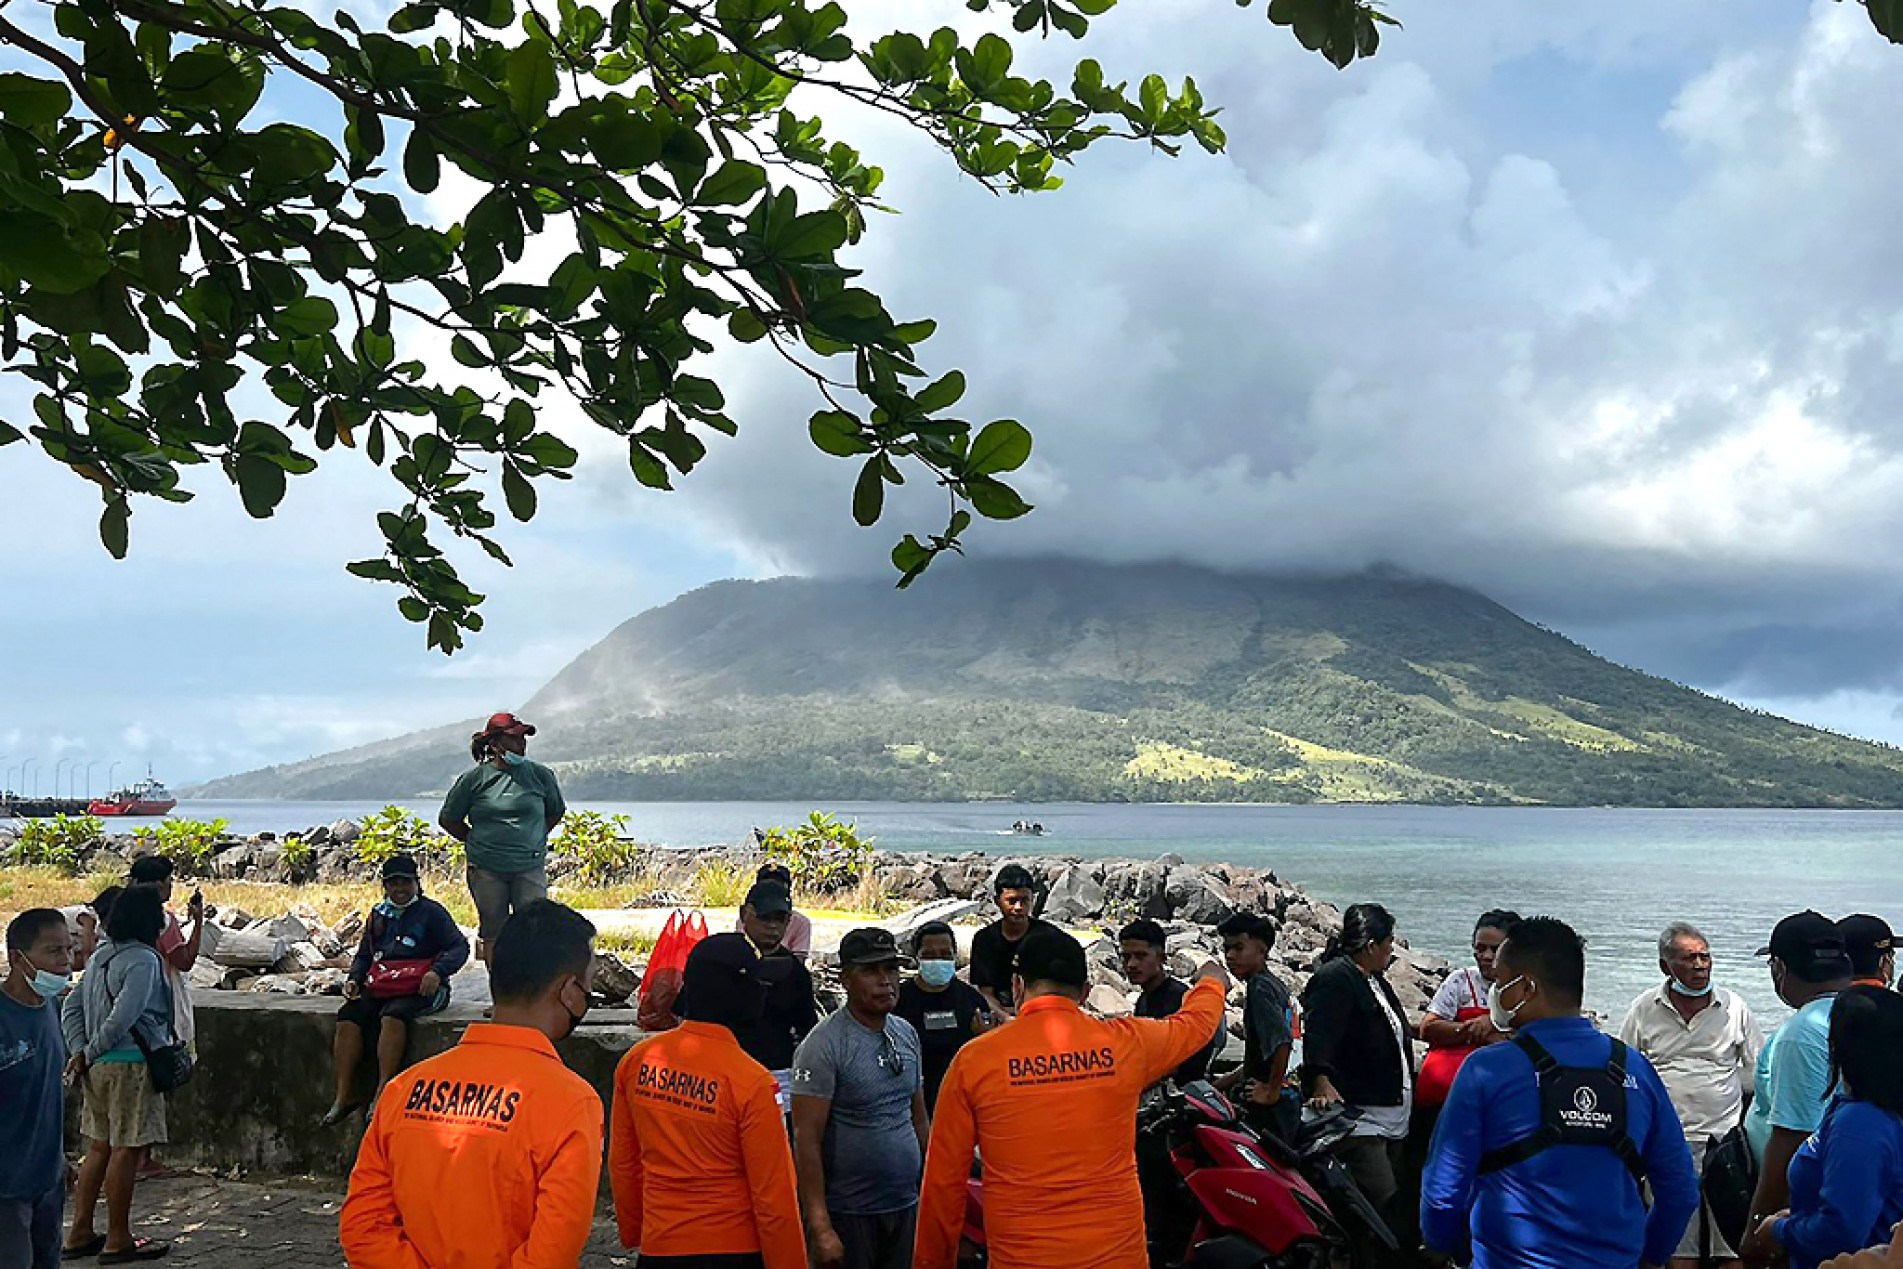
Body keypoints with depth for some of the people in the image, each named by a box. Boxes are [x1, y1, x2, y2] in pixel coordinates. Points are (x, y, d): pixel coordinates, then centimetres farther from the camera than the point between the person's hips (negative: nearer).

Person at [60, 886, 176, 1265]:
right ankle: (118, 1241, 6)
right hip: (131, 1066, -9)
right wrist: (88, 1054, -8)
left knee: (99, 1148, 16)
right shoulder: (144, 960, -15)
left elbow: (71, 1006, 14)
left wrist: (80, 1051, 7)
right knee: (126, 1150, -1)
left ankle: (80, 1234, 23)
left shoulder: (101, 956, 12)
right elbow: (122, 1017, -22)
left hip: (99, 1066, 9)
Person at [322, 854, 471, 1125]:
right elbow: (363, 955, 27)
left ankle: (383, 1092, -31)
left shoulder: (431, 911, 3)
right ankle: (344, 1094, -18)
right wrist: (354, 979, 7)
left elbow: (459, 946, -5)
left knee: (393, 1016, -34)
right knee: (348, 1016, -21)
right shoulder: (378, 915, 20)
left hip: (420, 989, -5)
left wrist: (437, 972, -21)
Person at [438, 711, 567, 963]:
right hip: (486, 870, 0)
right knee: (493, 932, 7)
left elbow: (556, 812, 20)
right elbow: (448, 819, 9)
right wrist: (476, 842, 5)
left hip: (530, 867, 0)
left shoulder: (541, 775, 3)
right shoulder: (473, 778, -1)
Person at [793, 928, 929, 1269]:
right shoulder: (822, 1045, -13)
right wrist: (821, 1228, -19)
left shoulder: (907, 1034, 8)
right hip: (848, 1213, -6)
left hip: (906, 1207, 6)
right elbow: (807, 1139, -16)